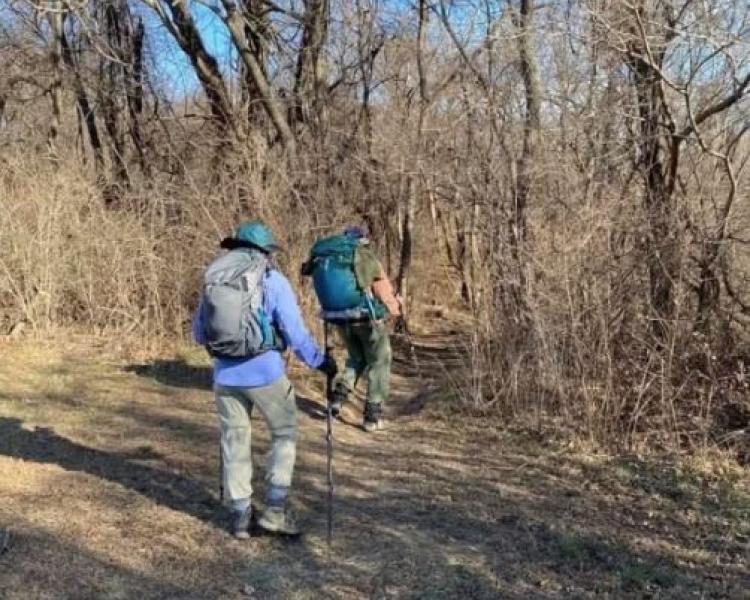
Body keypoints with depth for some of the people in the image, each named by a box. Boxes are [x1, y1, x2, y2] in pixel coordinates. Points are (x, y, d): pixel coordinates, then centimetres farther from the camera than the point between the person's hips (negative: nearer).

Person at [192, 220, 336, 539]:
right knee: (285, 434, 15)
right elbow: (295, 332, -9)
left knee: (234, 442, 15)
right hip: (265, 372, -3)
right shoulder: (273, 281, -6)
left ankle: (240, 515, 21)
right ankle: (275, 508, 11)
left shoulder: (213, 279, 6)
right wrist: (320, 360, 5)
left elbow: (198, 333, 13)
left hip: (226, 375, 4)